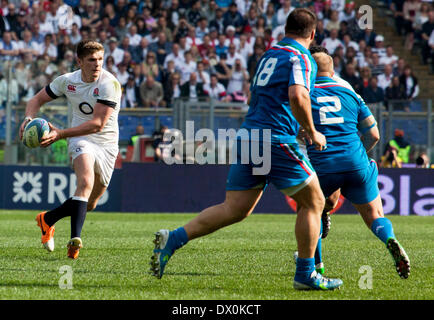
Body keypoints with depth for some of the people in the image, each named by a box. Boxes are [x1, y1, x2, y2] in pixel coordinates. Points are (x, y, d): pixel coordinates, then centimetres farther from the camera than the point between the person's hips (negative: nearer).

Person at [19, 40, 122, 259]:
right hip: (81, 141, 0)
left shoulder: (110, 84, -18)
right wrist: (29, 118, -14)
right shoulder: (67, 81, -4)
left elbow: (98, 124, -24)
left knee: (89, 205, 10)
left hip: (107, 144, 0)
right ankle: (75, 239, -38)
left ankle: (47, 219, 34)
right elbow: (37, 99, 10)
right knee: (86, 182, -31)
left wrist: (60, 134, -29)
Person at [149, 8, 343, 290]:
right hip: (276, 140, -8)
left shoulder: (269, 55, 20)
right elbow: (297, 96, -23)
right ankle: (306, 274, 6)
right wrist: (312, 133, -11)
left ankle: (173, 238, -10)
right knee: (313, 202, 6)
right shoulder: (302, 59, -5)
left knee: (234, 209, 4)